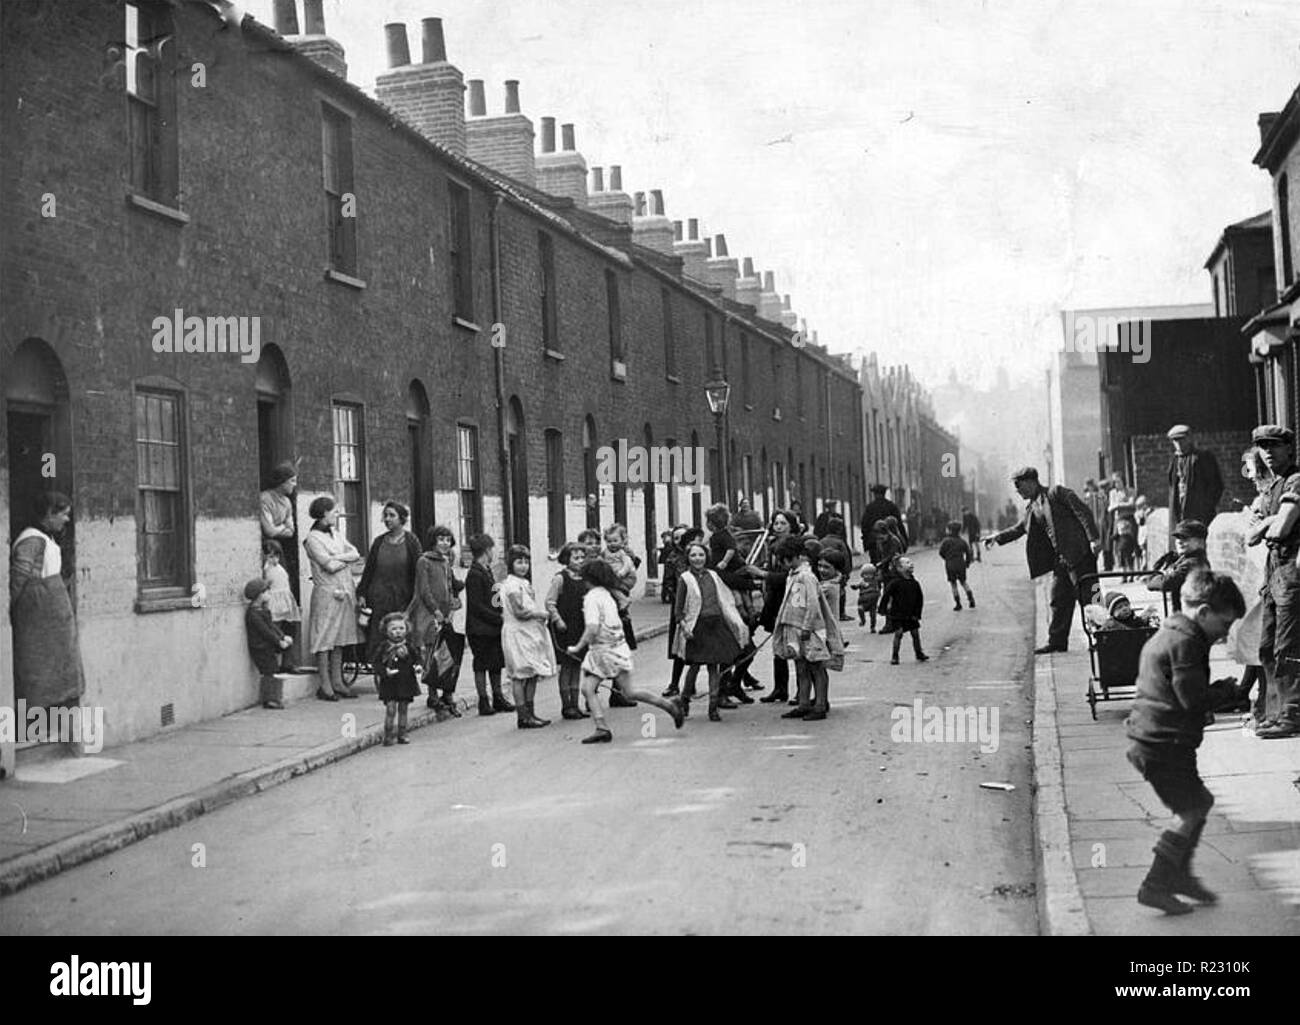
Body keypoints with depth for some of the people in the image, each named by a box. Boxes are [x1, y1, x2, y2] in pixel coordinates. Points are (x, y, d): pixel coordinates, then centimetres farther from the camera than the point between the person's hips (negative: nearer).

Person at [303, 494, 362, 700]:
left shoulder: (336, 534, 16)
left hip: (345, 592, 7)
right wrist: (348, 559, -1)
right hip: (327, 593, -7)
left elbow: (355, 553, 7)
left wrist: (338, 557, -9)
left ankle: (337, 682, 13)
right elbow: (330, 566, -15)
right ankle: (325, 685, -1)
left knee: (340, 639, 9)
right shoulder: (313, 538, -8)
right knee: (325, 639, -4)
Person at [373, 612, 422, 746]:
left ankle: (402, 735, 20)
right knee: (390, 709, -10)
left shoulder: (409, 646, 3)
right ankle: (388, 735, -2)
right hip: (389, 684, -3)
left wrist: (418, 666, -12)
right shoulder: (383, 647, -5)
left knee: (403, 710, 10)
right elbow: (376, 663, -6)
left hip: (406, 683, 3)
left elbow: (416, 658, 9)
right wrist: (385, 671, -22)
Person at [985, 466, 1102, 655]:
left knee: (1088, 598, -6)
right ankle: (1057, 641, 17)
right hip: (1060, 561, 8)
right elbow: (1019, 529, 31)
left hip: (1079, 554, -8)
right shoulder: (1031, 508, 17)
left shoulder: (1056, 493, -7)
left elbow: (1082, 511, -12)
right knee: (1059, 601, 10)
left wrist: (1094, 538, -20)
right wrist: (998, 537, 21)